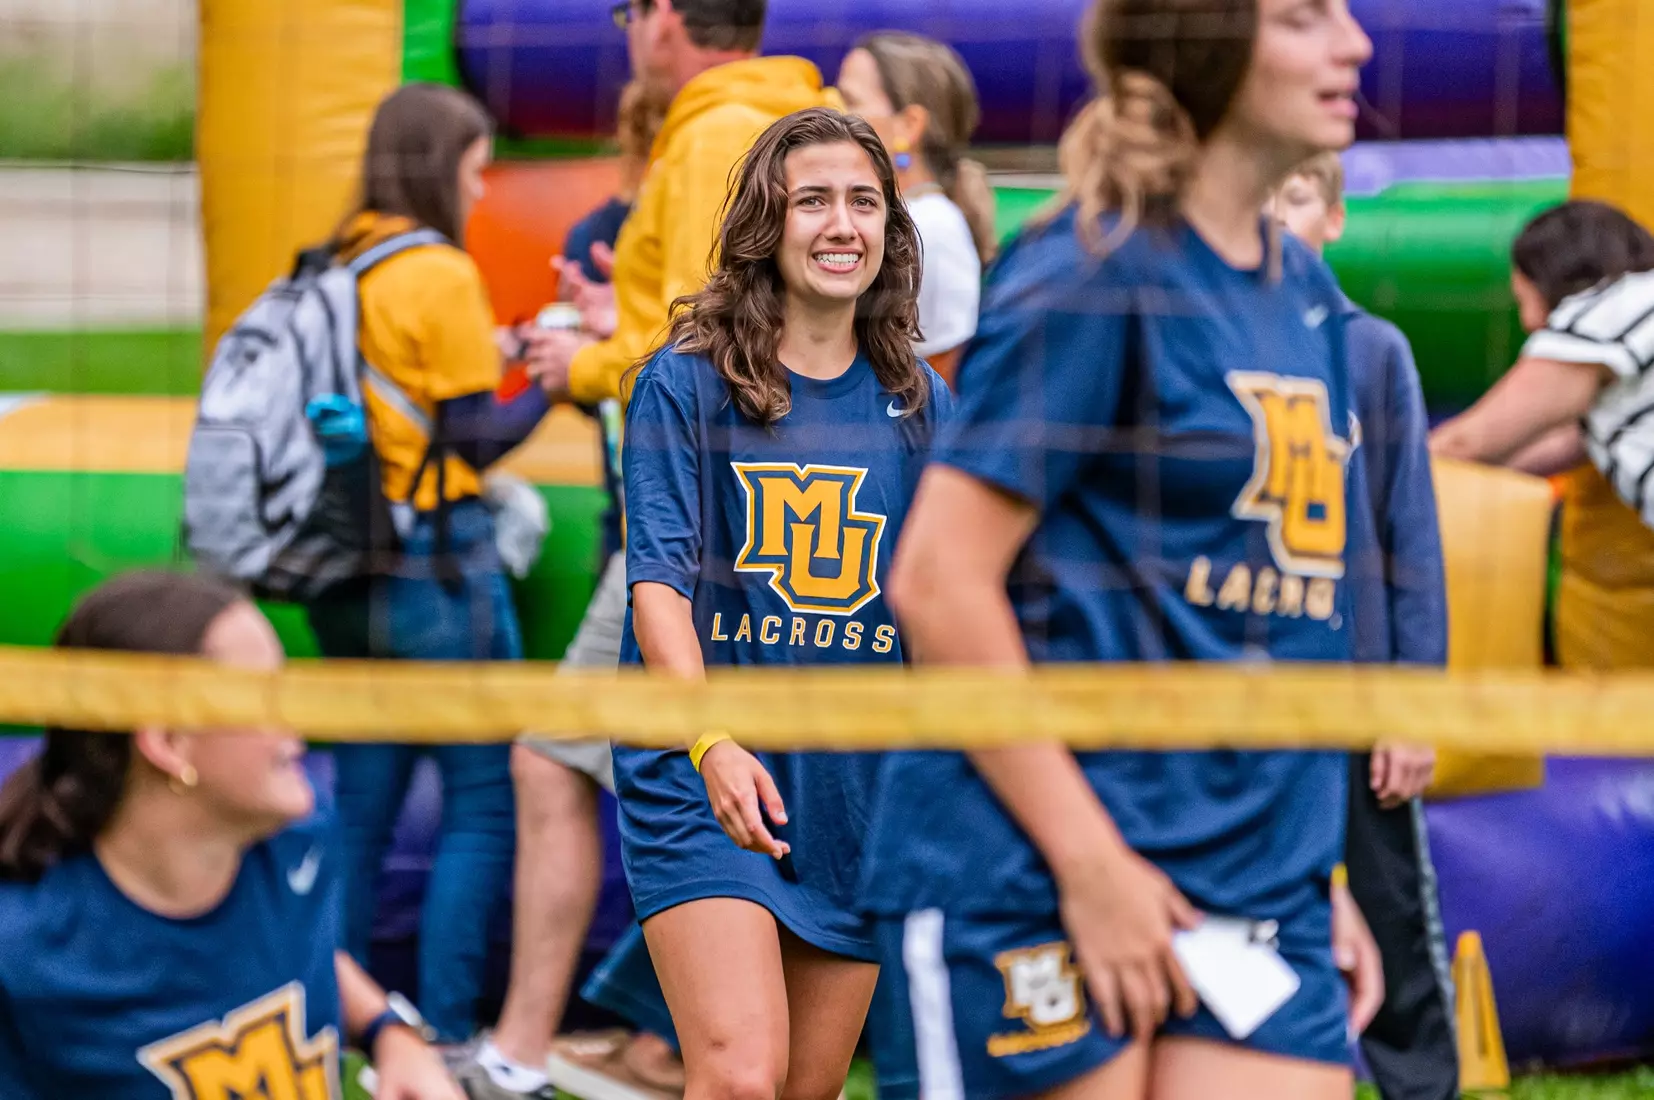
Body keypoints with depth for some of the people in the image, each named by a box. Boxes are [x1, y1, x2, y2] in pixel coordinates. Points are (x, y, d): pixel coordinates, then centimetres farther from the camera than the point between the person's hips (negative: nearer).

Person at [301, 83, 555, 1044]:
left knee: (362, 808, 11)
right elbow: (475, 442, -11)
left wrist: (484, 356, 16)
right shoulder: (440, 274, -12)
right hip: (437, 560, -7)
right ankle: (446, 1035, -4)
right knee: (485, 800, 0)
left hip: (352, 566, 7)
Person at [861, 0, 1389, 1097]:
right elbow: (939, 582, -15)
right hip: (1035, 873, -7)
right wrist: (1090, 862, -16)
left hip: (1256, 893, 7)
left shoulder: (1304, 289, 13)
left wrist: (1311, 866, 17)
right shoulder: (1098, 277, -10)